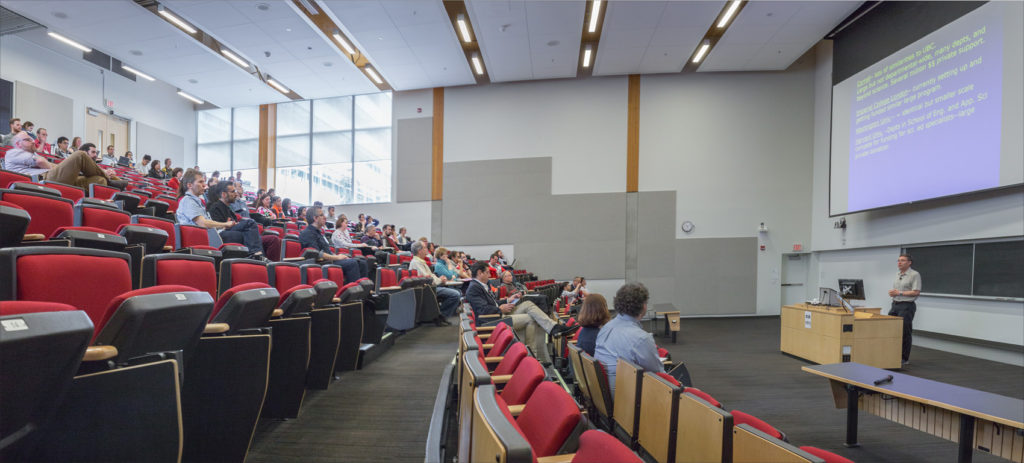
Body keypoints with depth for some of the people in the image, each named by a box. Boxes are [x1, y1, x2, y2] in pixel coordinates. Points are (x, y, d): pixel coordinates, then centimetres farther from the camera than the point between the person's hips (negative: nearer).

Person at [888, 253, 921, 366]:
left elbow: (916, 292, -16)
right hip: (895, 305, 7)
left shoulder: (914, 274, -8)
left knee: (904, 333, -3)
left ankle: (905, 359, 6)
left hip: (907, 306, -7)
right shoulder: (898, 275, 15)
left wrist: (899, 293, -18)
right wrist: (892, 293, 1)